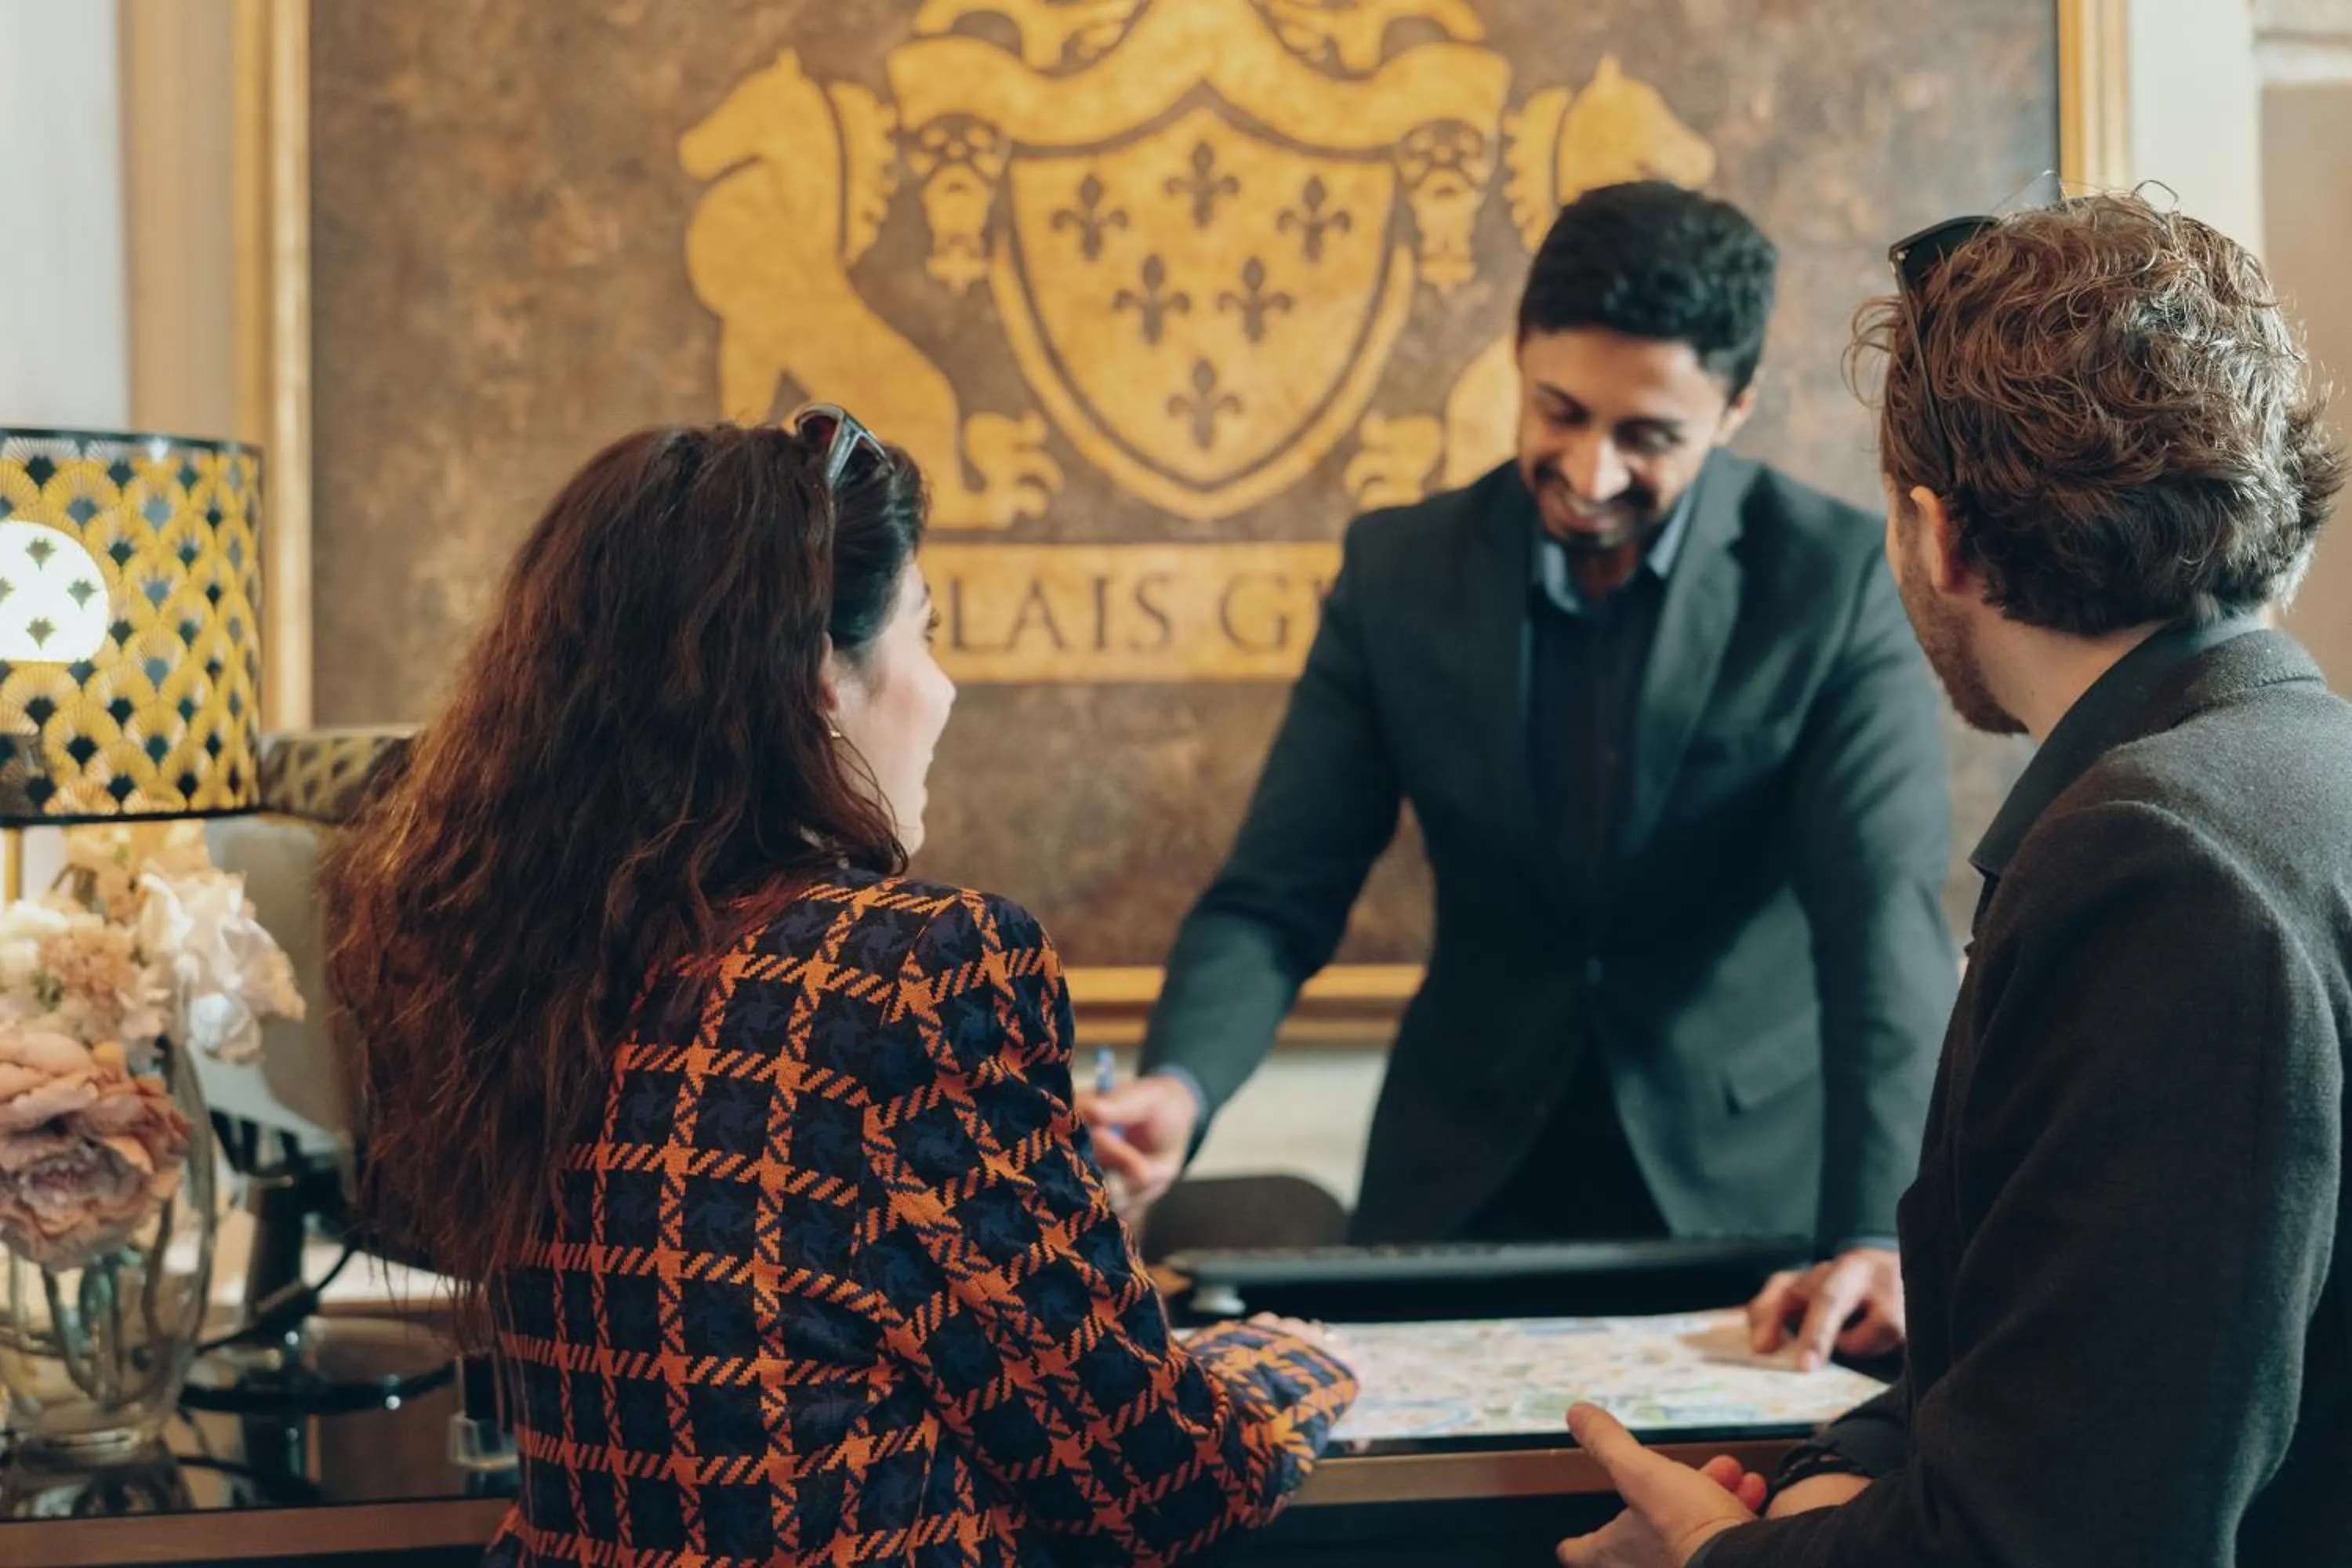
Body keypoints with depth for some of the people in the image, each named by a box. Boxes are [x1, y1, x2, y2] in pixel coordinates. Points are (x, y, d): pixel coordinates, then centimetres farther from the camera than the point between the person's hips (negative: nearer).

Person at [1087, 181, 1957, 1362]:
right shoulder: (1400, 569, 0)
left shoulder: (1839, 579, -8)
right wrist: (1177, 1086, -22)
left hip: (1748, 1184, -2)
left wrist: (1878, 1237, -31)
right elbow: (1278, 894, -1)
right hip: (1467, 1187, 2)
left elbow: (1886, 920, -17)